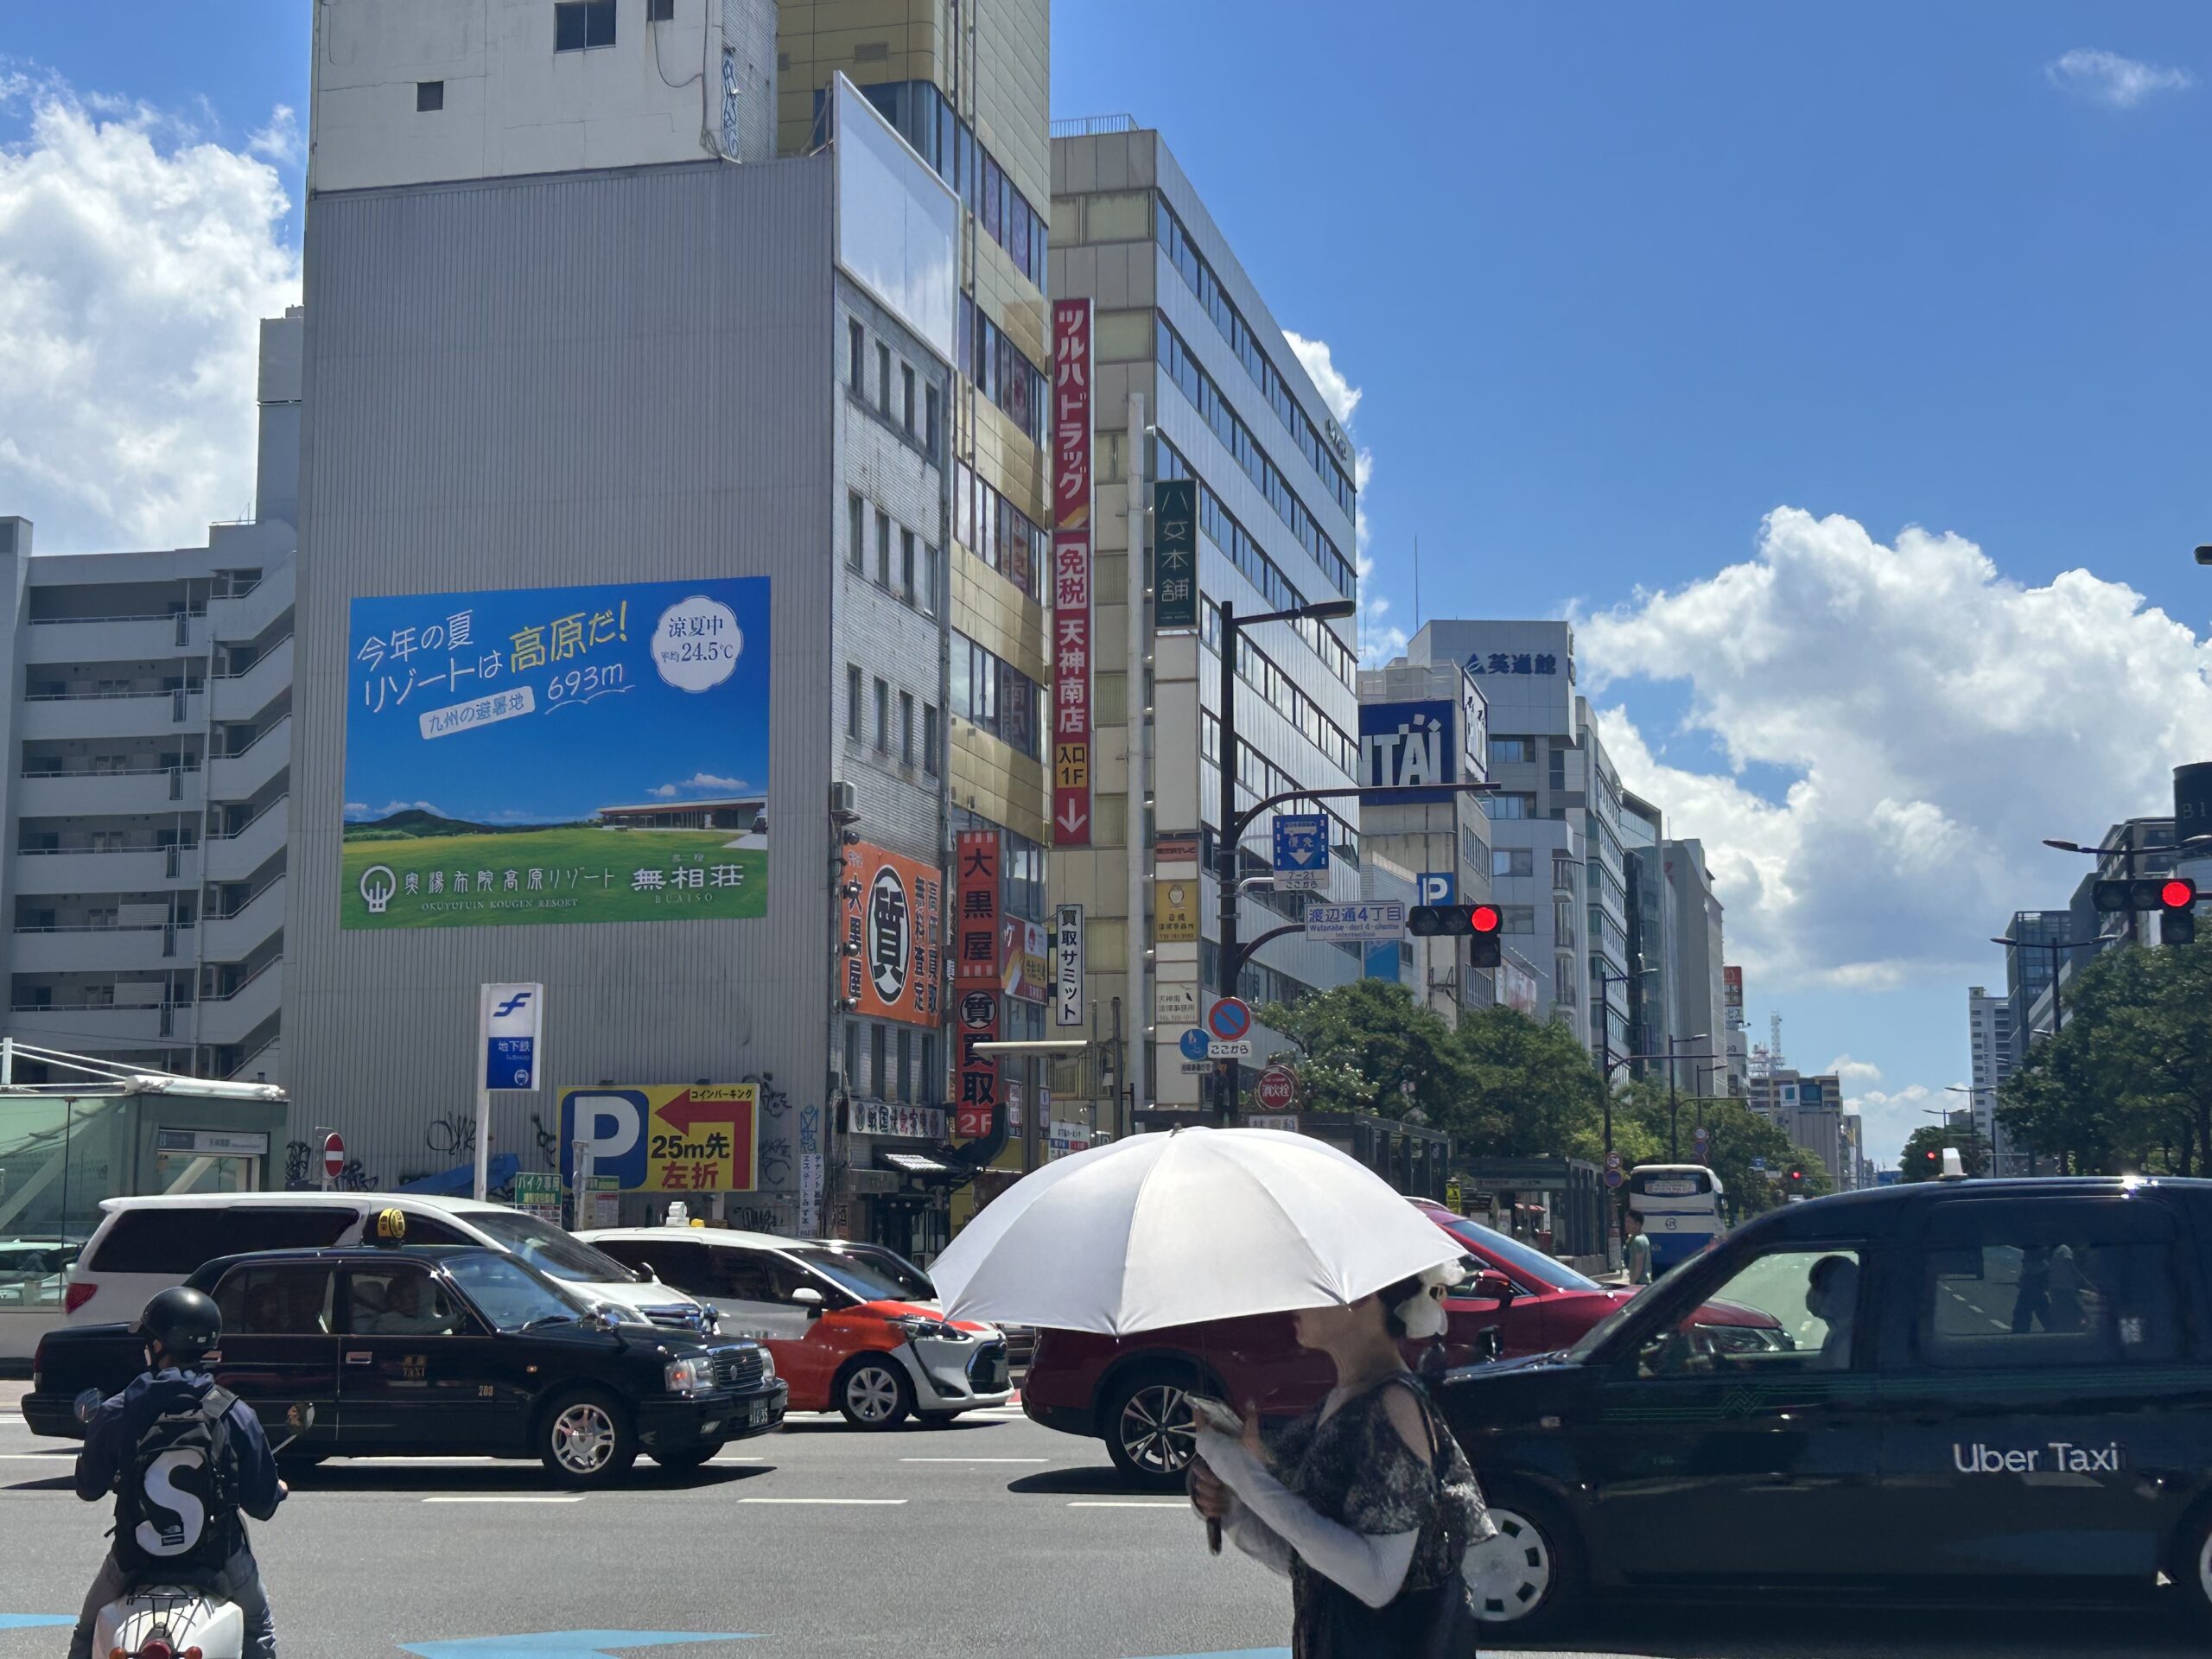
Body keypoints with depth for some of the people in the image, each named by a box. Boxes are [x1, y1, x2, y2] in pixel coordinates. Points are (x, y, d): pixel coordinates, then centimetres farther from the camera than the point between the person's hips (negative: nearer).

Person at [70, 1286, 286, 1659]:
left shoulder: (116, 1413, -12)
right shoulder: (235, 1414, -12)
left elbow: (88, 1488, 0)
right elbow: (261, 1502, -7)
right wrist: (279, 1489, 17)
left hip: (134, 1560, 0)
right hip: (217, 1558, 0)